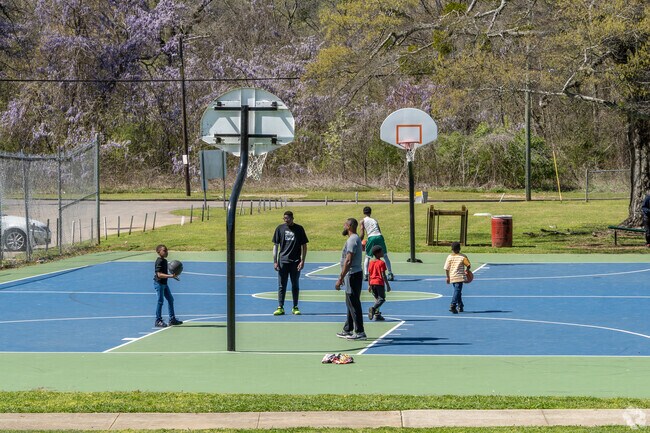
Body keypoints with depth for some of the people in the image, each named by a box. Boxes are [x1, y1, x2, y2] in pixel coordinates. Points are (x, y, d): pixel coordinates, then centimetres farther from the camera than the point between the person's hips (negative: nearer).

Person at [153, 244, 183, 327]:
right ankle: (158, 321, -1)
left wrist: (172, 276, 24)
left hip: (164, 283, 10)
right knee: (160, 301, -7)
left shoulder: (164, 261, 12)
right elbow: (159, 274, -26)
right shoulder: (159, 261, -19)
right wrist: (170, 276, -32)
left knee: (170, 299, 12)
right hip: (159, 283, -10)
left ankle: (172, 319, 20)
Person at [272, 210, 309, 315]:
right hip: (283, 261, 1)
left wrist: (302, 261, -5)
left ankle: (295, 307, 15)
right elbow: (275, 245, 6)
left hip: (295, 262, -1)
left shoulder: (299, 229, 1)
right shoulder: (280, 228, 3)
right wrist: (275, 261, -1)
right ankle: (280, 308, 4)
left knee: (295, 286, 7)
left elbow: (304, 246, 4)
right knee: (282, 286, 1)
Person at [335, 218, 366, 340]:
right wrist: (342, 277, 24)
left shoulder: (352, 240, -17)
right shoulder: (354, 238, 15)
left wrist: (340, 279, -22)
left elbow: (348, 261, -22)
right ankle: (347, 330, 23)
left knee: (353, 304, -7)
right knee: (351, 304, 16)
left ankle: (360, 332, -4)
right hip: (354, 274, 11)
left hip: (352, 275, -11)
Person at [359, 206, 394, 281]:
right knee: (385, 256, 14)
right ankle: (390, 274, 9)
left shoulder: (363, 221, 12)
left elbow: (362, 234, 5)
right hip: (379, 236, 3)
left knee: (367, 257, 13)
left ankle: (365, 275, 0)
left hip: (371, 238, -3)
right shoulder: (374, 220, 23)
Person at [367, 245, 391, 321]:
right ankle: (373, 308, -27)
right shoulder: (381, 263, -10)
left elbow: (369, 275, 12)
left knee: (377, 298, 16)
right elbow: (383, 275, -13)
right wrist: (387, 285, -9)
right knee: (382, 299, -3)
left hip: (372, 283, 7)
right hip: (379, 283, -7)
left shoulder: (371, 262, 10)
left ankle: (377, 314, 11)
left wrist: (369, 285, 18)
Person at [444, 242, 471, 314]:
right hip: (459, 277, -4)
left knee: (457, 291, 19)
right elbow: (468, 265, -5)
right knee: (457, 291, -9)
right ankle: (453, 305, -26)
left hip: (452, 277, 4)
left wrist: (448, 277, 5)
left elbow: (446, 268, -2)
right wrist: (467, 270, 17)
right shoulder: (463, 257, -5)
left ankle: (460, 307, 26)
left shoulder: (449, 257, 1)